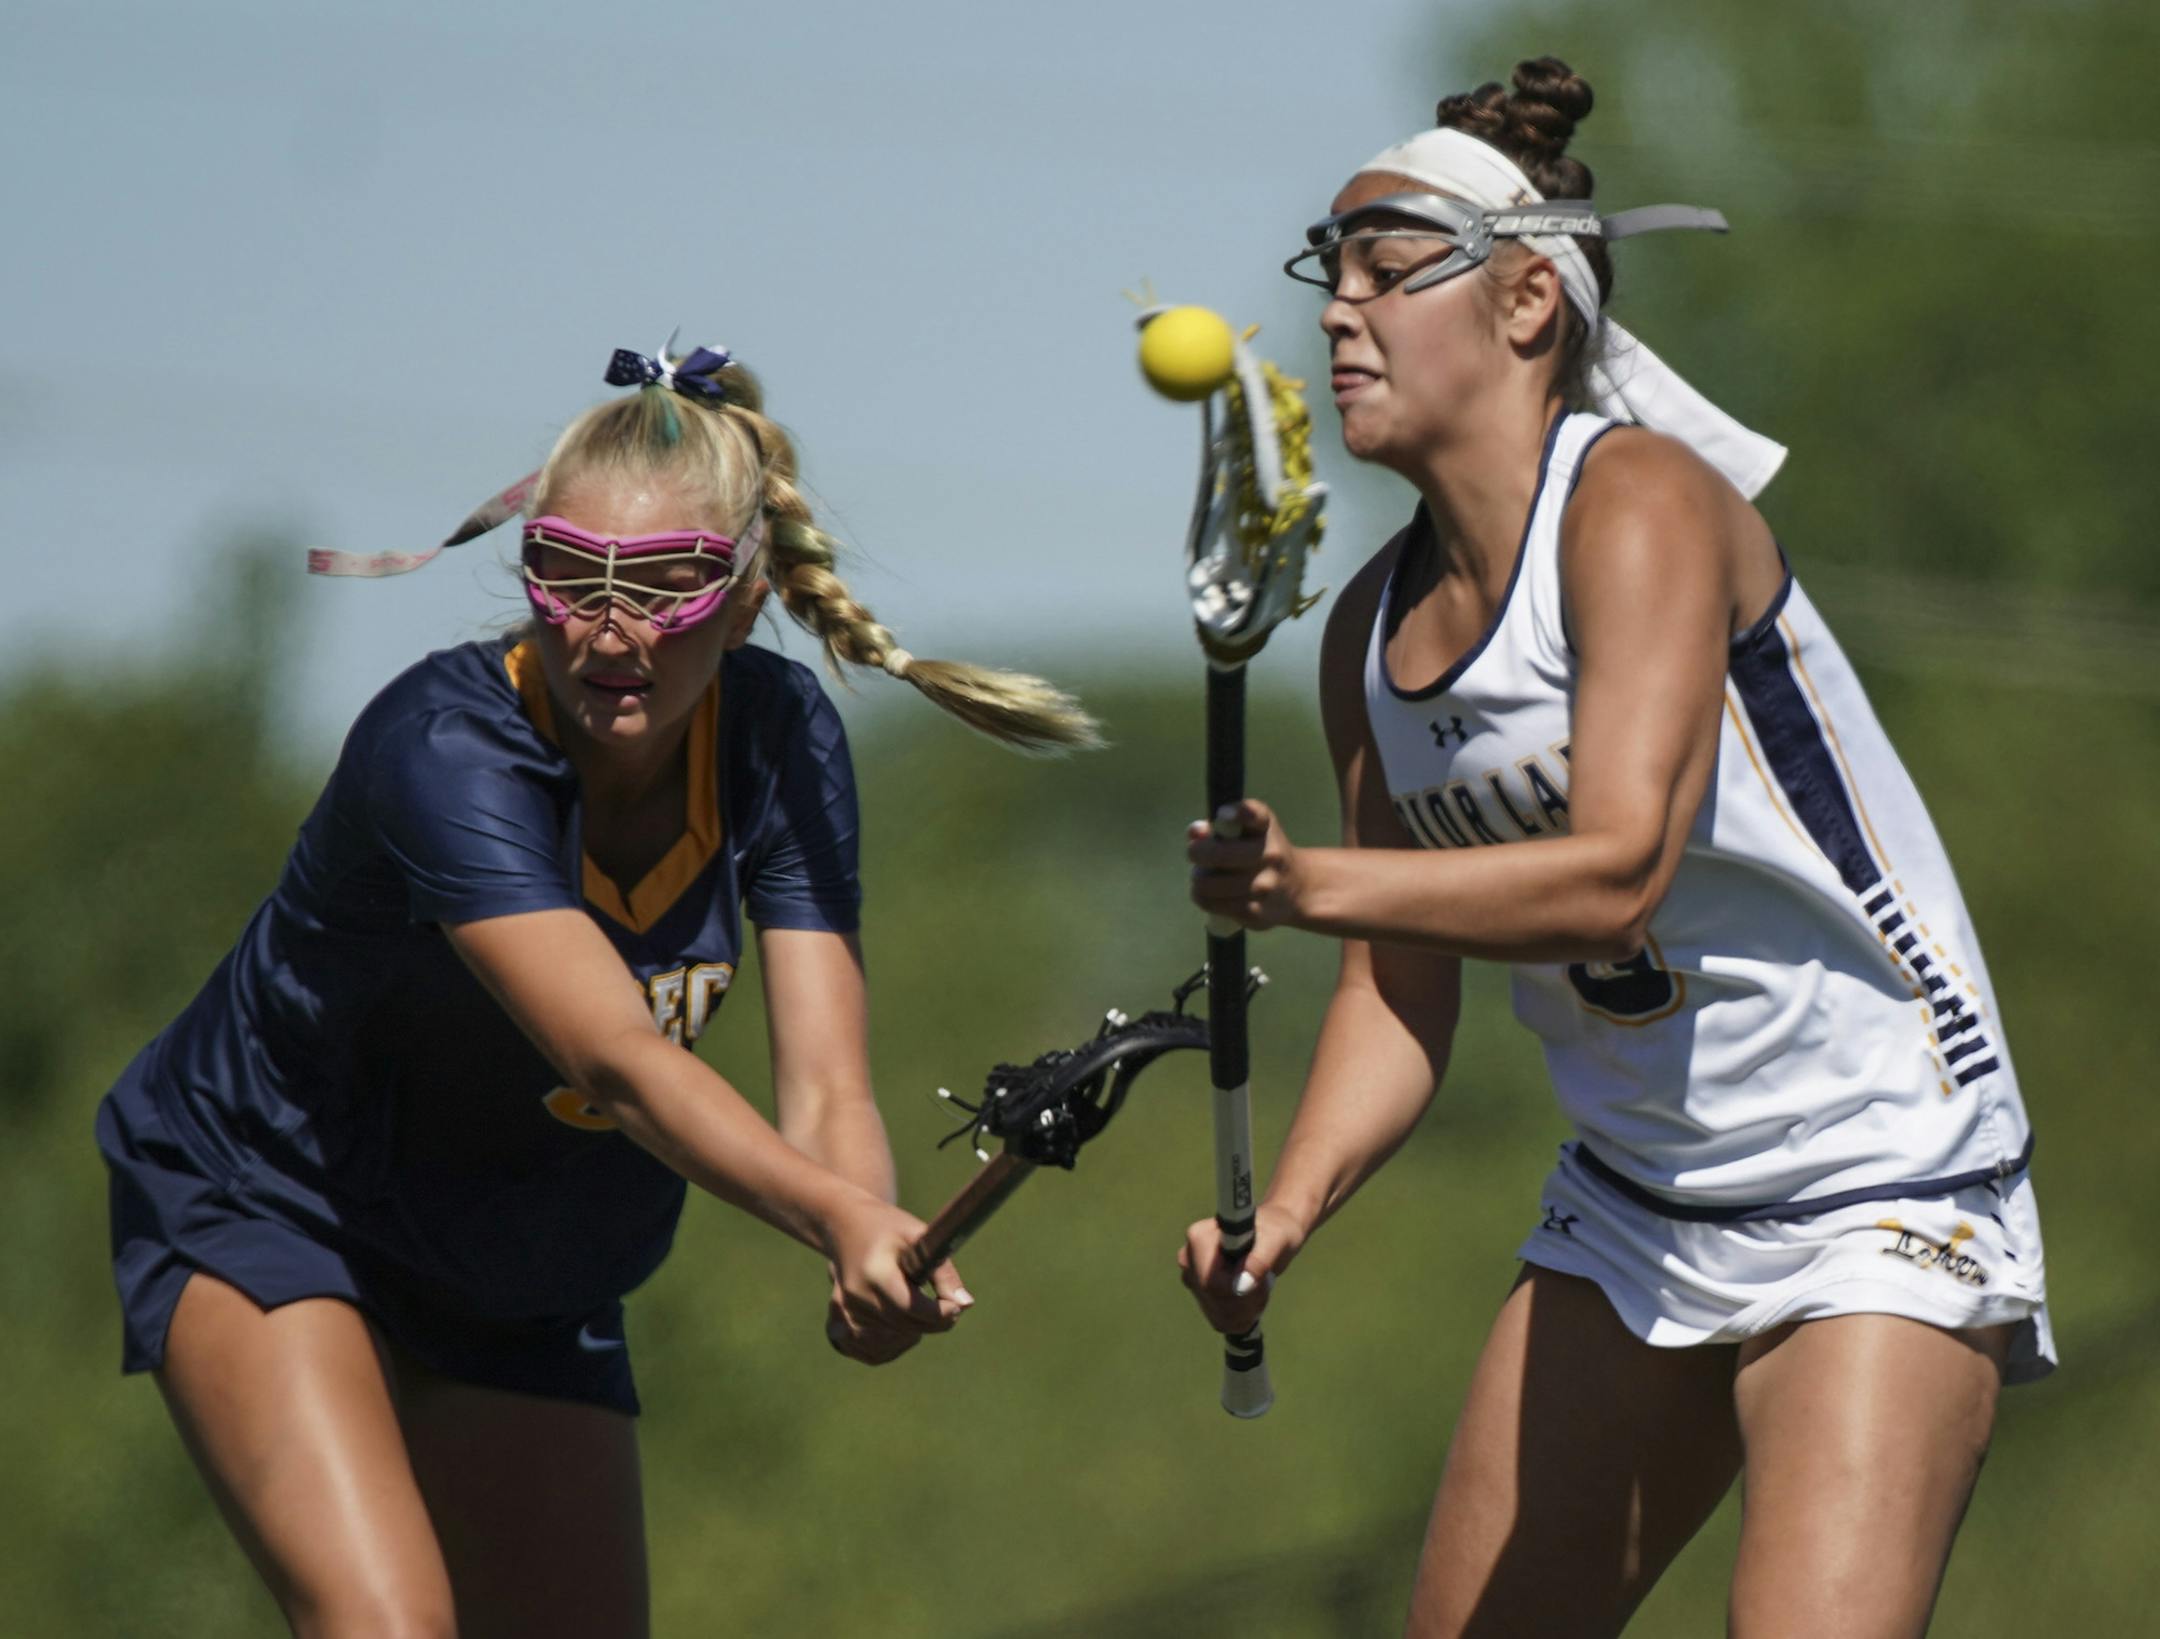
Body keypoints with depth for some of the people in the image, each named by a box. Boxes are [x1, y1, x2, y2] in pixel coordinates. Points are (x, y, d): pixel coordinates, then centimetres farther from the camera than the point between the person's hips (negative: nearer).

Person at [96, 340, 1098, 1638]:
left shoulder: (780, 738, -14)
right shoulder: (445, 745, -32)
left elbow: (823, 1086, -22)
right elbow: (618, 1063, -44)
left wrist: (878, 1253, -44)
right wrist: (844, 1219, -60)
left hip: (529, 1282, 6)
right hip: (262, 1205, -6)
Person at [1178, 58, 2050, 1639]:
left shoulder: (1638, 501, -18)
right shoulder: (1375, 631, 5)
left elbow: (1616, 876, -30)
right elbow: (1404, 989, 9)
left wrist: (1314, 886, -42)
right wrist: (1285, 1210, -9)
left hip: (1882, 1197, -8)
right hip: (1633, 1206, 8)